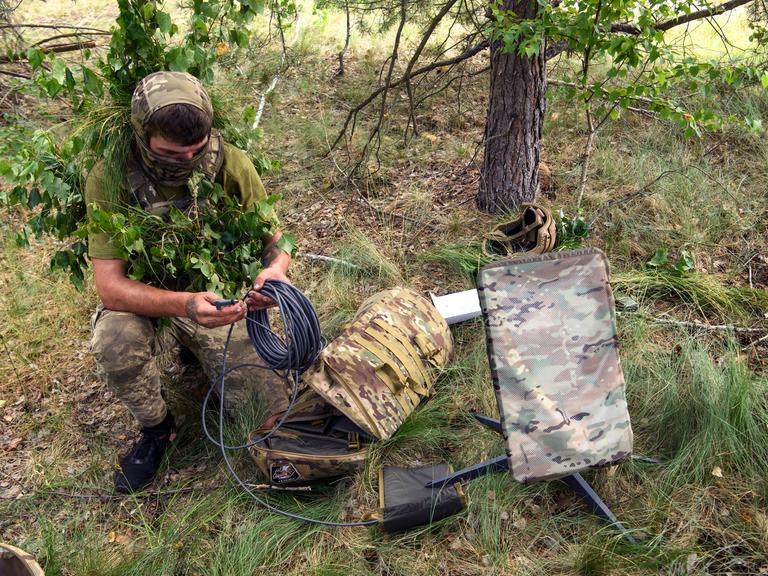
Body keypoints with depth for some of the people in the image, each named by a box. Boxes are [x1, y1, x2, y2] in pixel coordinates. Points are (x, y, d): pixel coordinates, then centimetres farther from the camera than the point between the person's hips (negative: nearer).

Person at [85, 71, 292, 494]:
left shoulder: (230, 165, -18)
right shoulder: (110, 179, -22)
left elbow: (274, 238, -7)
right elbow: (109, 286, -25)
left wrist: (275, 268, -33)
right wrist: (184, 303, -44)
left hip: (222, 298, 1)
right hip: (145, 303, -1)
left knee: (276, 412, -12)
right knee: (114, 340, -36)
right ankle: (156, 429, -3)